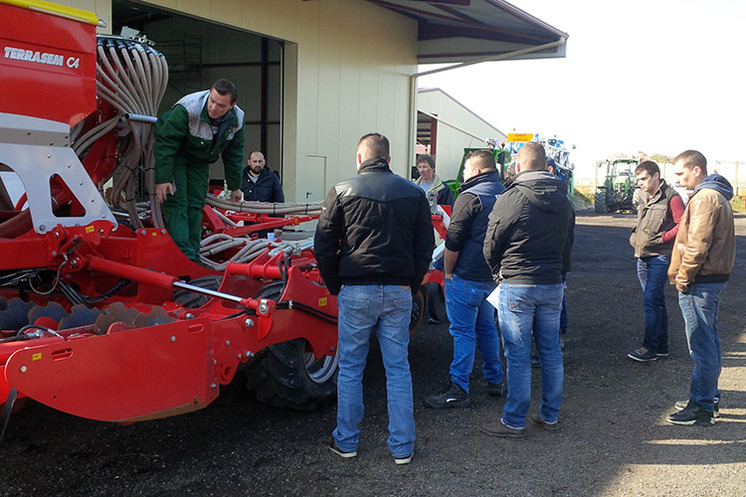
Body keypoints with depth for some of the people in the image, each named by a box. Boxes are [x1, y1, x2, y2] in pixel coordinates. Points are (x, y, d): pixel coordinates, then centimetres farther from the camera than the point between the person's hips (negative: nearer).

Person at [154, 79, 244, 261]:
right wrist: (162, 179, -31)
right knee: (177, 203, -14)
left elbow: (234, 155, 0)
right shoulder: (187, 109, -32)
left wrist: (235, 186, 5)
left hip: (200, 162, 5)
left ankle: (193, 257, 8)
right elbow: (165, 143, -28)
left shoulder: (237, 120, -15)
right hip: (174, 156, -5)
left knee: (196, 205, 4)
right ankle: (183, 254, -19)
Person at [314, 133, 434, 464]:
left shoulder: (341, 192, -2)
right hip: (399, 293, 2)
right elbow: (425, 247, 7)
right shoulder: (413, 193, 5)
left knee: (350, 368, 11)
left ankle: (346, 441, 21)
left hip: (356, 291, -2)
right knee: (398, 369, 10)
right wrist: (411, 287, 14)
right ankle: (402, 446, 17)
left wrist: (335, 287, 10)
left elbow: (323, 247, 0)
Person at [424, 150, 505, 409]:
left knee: (463, 331, -3)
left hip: (467, 278, -8)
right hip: (494, 277, 8)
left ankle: (459, 390, -1)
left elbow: (453, 240, -16)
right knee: (486, 327, 19)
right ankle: (495, 380, 27)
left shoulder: (470, 197, -15)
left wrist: (448, 272, -6)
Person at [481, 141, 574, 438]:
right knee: (551, 352, 13)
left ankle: (514, 422, 9)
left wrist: (500, 274, 14)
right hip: (553, 285, 6)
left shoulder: (511, 199, -13)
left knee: (517, 355, 1)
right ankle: (550, 416, 24)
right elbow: (567, 244, 13)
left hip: (517, 286, -6)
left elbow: (490, 247, -4)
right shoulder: (564, 202, 6)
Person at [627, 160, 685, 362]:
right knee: (656, 301, 12)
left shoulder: (671, 197, -9)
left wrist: (661, 239, -19)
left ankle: (650, 348, -7)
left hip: (660, 256, -9)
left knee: (652, 300, -11)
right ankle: (661, 345, 20)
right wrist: (634, 236, 11)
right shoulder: (646, 198, 18)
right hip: (643, 256, 9)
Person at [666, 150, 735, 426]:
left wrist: (683, 277, -12)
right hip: (715, 278, 11)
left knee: (702, 346, -4)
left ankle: (701, 408, 3)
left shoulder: (704, 198, -17)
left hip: (700, 283, -11)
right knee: (709, 342, 17)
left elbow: (697, 245, -23)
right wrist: (680, 273, 16)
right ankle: (709, 396, 28)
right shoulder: (717, 196, 17)